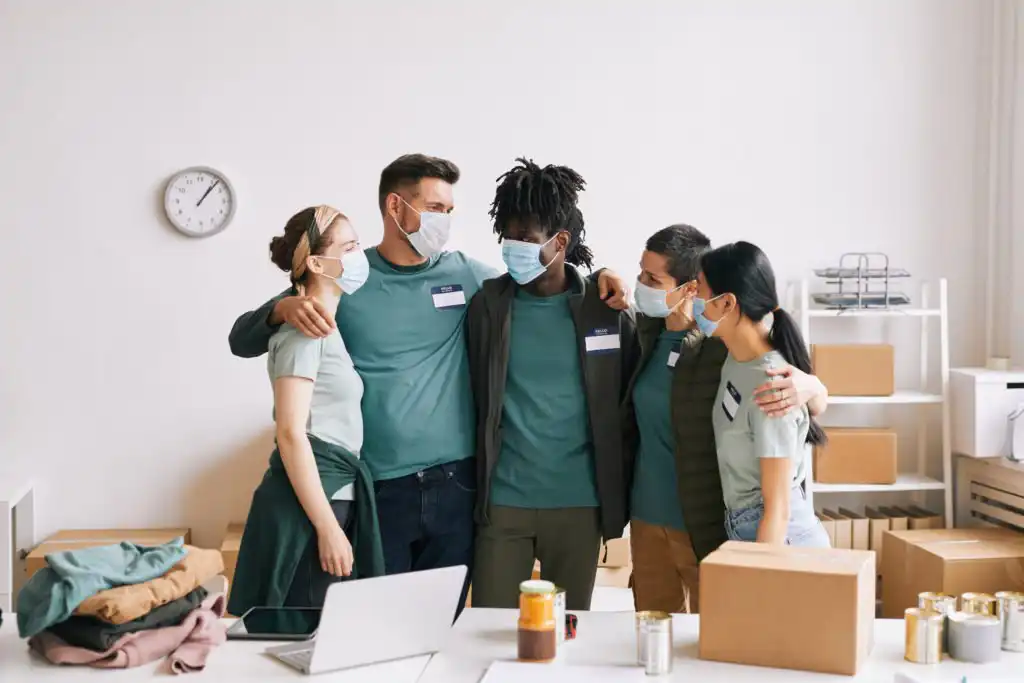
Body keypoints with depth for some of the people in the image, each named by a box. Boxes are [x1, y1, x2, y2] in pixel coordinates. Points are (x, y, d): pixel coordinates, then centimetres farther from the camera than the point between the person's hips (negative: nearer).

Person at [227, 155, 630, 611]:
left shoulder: (465, 274, 5)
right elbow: (242, 341, 0)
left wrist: (597, 279, 1)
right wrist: (284, 309, -22)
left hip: (454, 484, 3)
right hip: (377, 488, -2)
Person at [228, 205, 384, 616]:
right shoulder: (305, 328, -12)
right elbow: (291, 433, -19)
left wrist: (334, 521, 17)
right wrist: (327, 528, -21)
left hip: (334, 495, 9)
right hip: (308, 503, -9)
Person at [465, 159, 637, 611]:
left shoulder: (605, 309, -2)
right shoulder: (487, 304, -2)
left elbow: (627, 403, 4)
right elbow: (471, 397, 3)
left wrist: (619, 494, 4)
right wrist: (471, 484, 2)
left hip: (580, 502, 0)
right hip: (502, 501, 0)